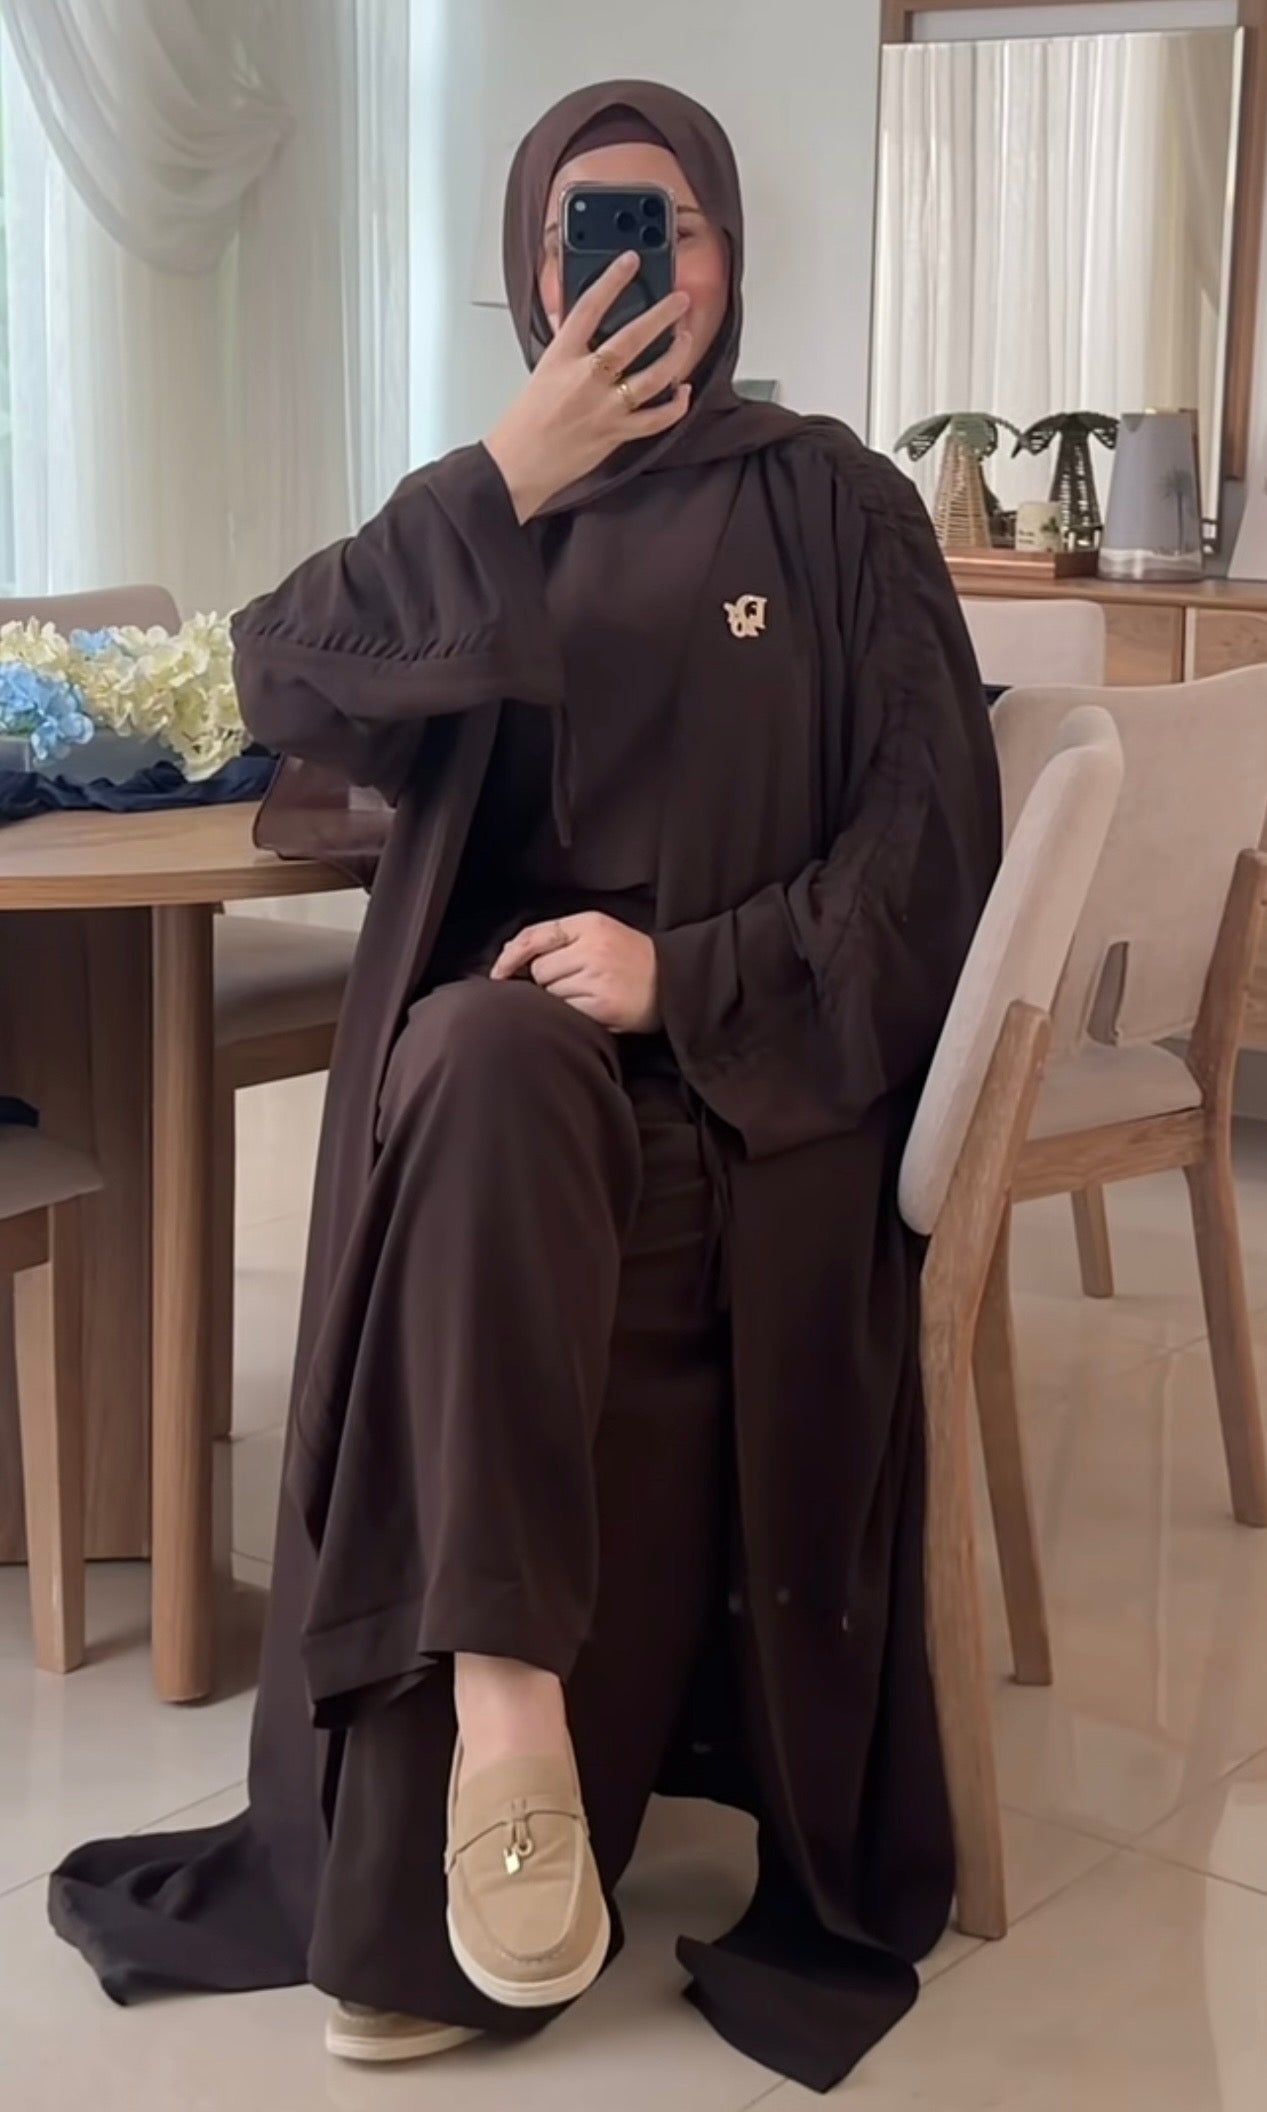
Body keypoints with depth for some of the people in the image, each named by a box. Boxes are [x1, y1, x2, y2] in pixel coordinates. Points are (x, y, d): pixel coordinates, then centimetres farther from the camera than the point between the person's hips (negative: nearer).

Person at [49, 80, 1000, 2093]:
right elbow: (276, 679, -3)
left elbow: (934, 832, -2)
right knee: (484, 1085, -35)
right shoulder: (480, 510, 15)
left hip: (752, 1047, -2)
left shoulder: (835, 503, 6)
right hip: (510, 1043, 2)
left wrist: (688, 970, -17)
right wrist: (509, 486, -10)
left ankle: (424, 1906, -21)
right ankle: (501, 1690, -32)